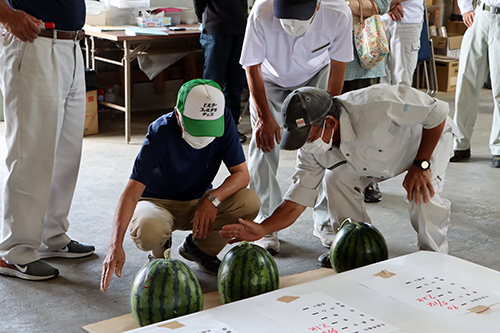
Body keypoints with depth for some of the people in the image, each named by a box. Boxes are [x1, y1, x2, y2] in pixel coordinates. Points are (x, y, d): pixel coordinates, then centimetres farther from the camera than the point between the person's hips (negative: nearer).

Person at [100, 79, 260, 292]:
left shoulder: (224, 121, -18)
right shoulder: (161, 133, -29)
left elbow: (241, 173, -14)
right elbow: (132, 191, -36)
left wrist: (213, 198, -35)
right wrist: (116, 245, -48)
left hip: (199, 203, 4)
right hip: (158, 203, -4)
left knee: (249, 202, -24)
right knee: (149, 231, -39)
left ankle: (199, 247, 3)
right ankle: (160, 251, 2)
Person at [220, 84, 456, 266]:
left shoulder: (378, 105, -45)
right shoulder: (312, 149, -23)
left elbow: (437, 113, -31)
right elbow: (297, 200, -19)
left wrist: (421, 165, -31)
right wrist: (262, 229, -34)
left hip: (431, 135, -5)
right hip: (380, 152, 6)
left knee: (421, 192, -29)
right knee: (336, 179, -10)